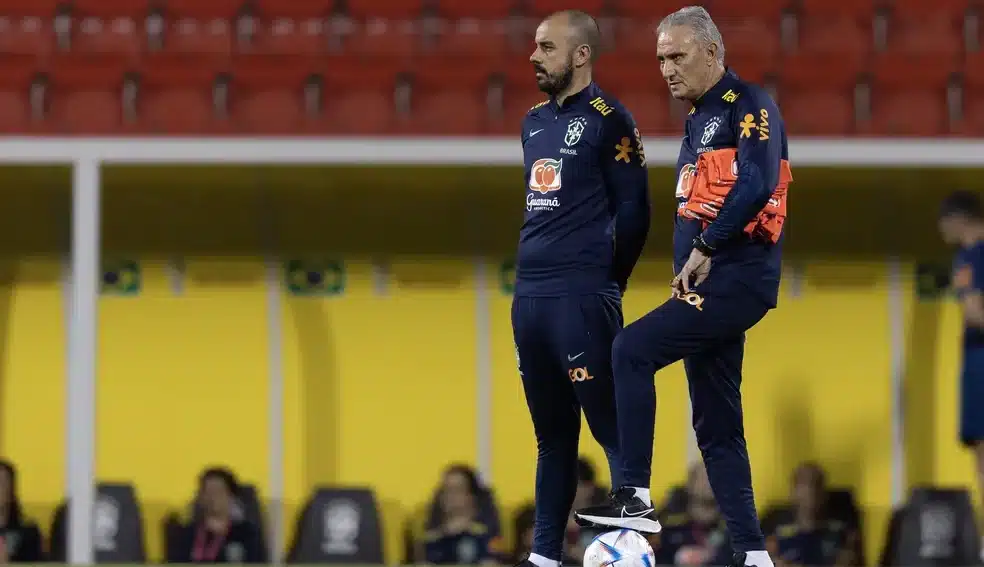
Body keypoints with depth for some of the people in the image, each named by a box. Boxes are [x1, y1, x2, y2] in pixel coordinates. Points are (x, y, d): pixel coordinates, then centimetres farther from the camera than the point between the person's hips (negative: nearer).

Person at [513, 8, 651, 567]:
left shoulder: (608, 121, -7)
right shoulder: (536, 120, 16)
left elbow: (634, 213, -7)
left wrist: (604, 285, -1)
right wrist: (534, 275, 17)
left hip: (581, 300, -8)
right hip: (529, 296, 8)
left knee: (614, 430, -7)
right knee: (552, 433, 12)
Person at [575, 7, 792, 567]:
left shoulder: (750, 106, -8)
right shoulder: (699, 118, 21)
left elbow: (757, 185, -22)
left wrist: (706, 247, -17)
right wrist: (686, 272, 13)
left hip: (738, 279, -10)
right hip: (708, 287, 10)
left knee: (633, 350, -19)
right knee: (717, 426, 8)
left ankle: (636, 498, -18)